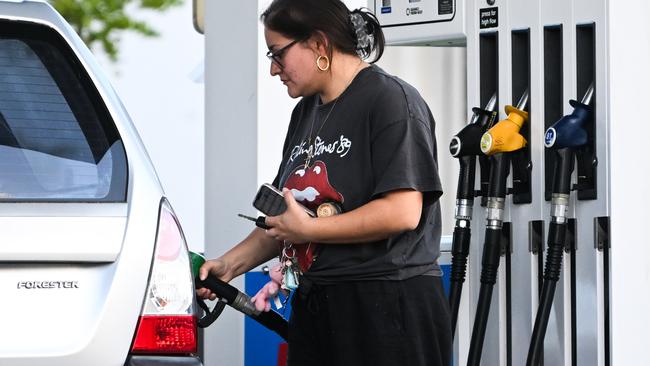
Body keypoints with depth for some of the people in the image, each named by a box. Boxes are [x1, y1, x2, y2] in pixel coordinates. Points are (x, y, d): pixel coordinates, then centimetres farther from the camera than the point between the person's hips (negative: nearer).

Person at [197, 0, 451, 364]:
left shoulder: (390, 100, -8)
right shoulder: (306, 113, 19)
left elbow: (403, 213, -19)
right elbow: (283, 220, 24)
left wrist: (308, 228, -13)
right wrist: (230, 264, 9)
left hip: (387, 308, -8)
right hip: (314, 307, 8)